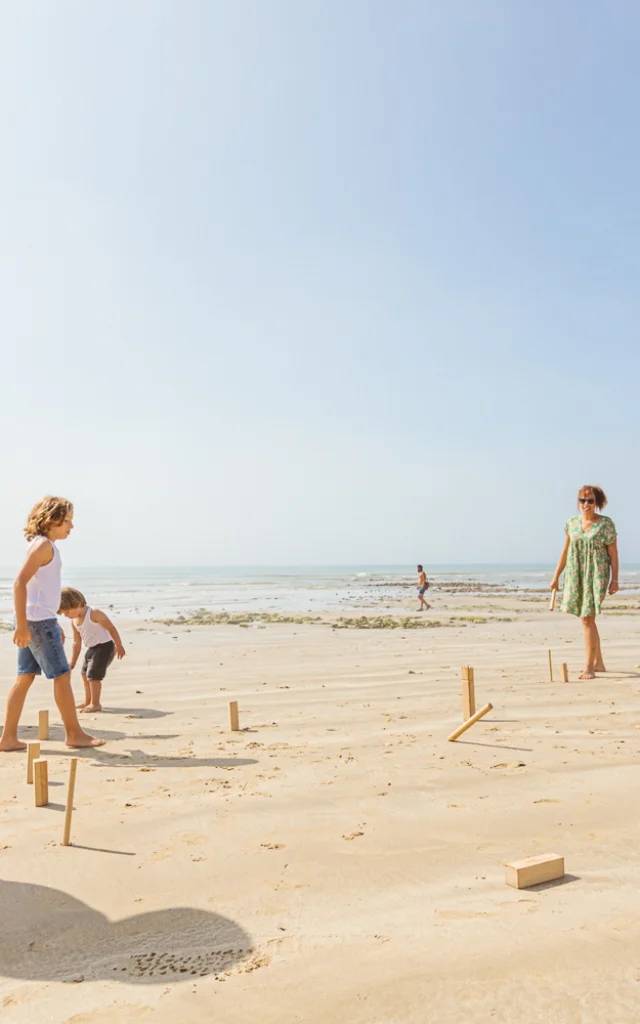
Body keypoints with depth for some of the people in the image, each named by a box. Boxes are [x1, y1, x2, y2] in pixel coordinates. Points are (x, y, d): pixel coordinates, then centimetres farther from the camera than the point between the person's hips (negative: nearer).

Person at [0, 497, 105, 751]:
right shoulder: (43, 545, -13)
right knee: (62, 676, -1)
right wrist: (21, 624, -25)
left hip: (39, 619, 10)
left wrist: (54, 624, 25)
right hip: (38, 619, -10)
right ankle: (74, 733, 8)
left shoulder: (45, 546, 17)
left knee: (24, 678, 10)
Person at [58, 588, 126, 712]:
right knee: (85, 673, 20)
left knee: (93, 674, -13)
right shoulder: (74, 622, 2)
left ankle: (95, 704, -1)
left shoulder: (94, 613, -23)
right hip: (92, 648, 9)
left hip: (105, 646, -9)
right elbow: (77, 643, 11)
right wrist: (72, 663, 12)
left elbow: (111, 628, -18)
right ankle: (88, 701, 38)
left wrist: (119, 646, -15)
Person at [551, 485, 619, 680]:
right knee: (587, 619, 14)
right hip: (575, 575, 5)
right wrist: (556, 577, 12)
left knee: (587, 619, -11)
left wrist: (614, 580, -8)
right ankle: (598, 662, 28)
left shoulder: (606, 523, -5)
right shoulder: (572, 523, 7)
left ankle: (589, 668, -6)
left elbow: (613, 553, -4)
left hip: (596, 576, -5)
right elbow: (565, 551, 12)